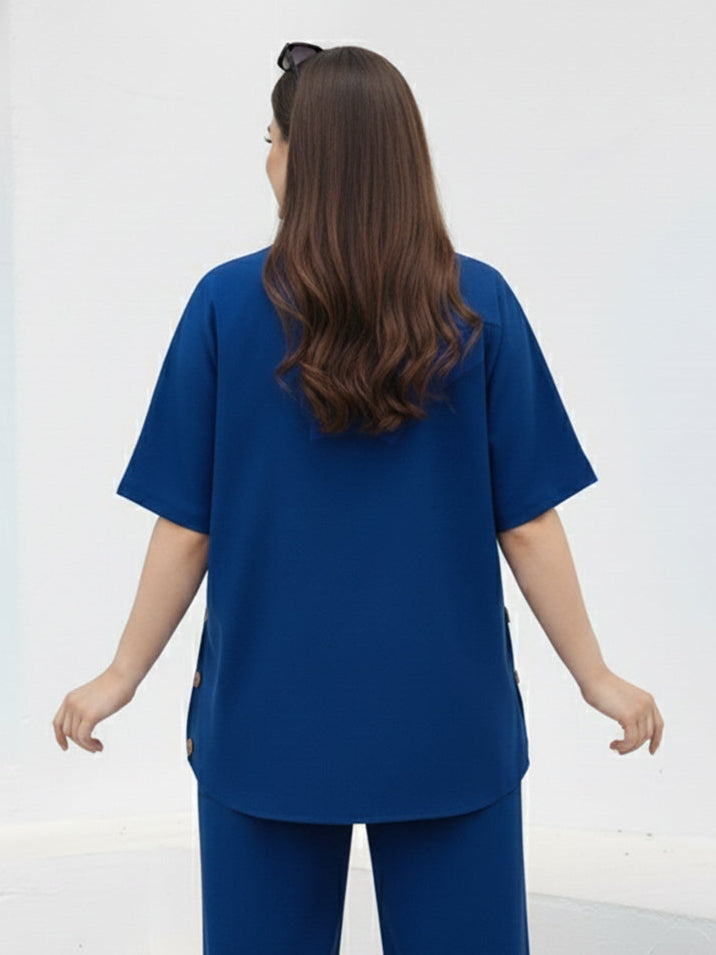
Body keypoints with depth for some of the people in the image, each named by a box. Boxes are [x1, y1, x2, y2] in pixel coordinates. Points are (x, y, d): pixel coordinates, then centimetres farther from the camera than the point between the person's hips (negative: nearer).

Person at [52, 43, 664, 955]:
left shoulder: (226, 304, -8)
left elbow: (186, 528, -5)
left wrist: (123, 674, 7)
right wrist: (597, 677, 5)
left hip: (269, 717, 0)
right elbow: (528, 524, -5)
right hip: (446, 717, 0)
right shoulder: (478, 305, -6)